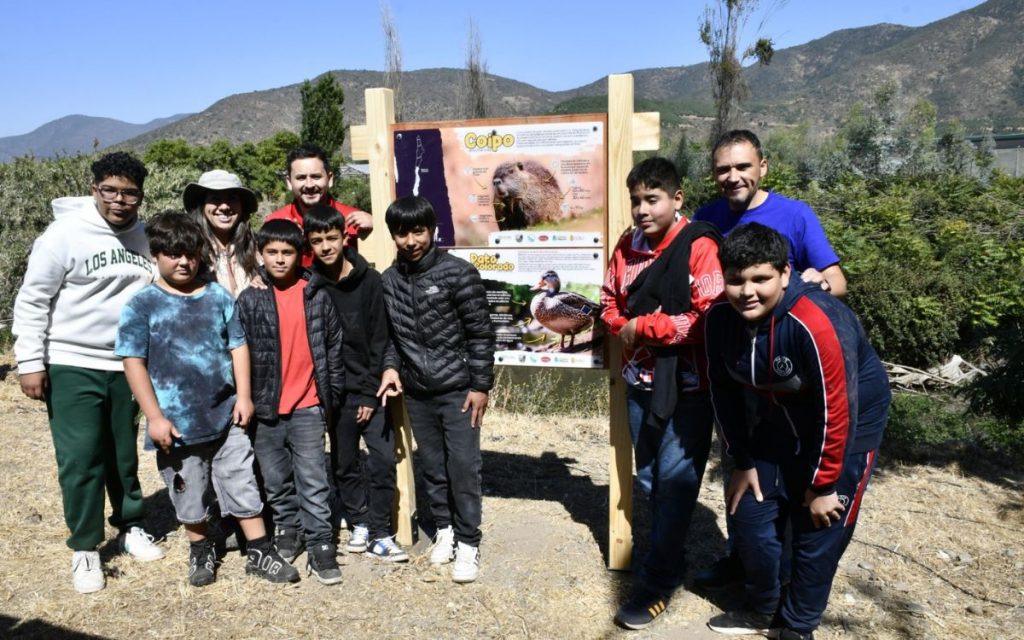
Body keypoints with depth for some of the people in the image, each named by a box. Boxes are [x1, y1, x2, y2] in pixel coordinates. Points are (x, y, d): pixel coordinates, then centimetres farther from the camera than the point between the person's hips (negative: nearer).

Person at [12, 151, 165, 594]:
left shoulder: (145, 238, 3)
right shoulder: (65, 234, -11)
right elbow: (32, 301, -7)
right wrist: (30, 362, -10)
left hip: (127, 366, 4)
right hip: (72, 366, -4)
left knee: (124, 454, 15)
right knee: (80, 459, -1)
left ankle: (131, 528, 32)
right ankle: (84, 549, 15)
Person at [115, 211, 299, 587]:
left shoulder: (219, 296, 4)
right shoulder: (142, 305, -5)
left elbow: (238, 345, 7)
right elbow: (134, 362, -7)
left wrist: (243, 395, 0)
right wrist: (155, 416, -11)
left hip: (226, 416, 2)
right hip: (177, 422, -2)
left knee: (244, 486, 9)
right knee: (189, 497, 14)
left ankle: (260, 553, 19)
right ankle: (201, 552, 35)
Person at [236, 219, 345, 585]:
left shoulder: (316, 296, 0)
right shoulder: (250, 300, -1)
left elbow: (333, 346, 5)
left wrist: (332, 394, 5)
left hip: (307, 406, -1)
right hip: (265, 407, 1)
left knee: (313, 480, -1)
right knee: (276, 479, 14)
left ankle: (319, 545, 6)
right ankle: (287, 529, 33)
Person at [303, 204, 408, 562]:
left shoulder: (369, 280, -6)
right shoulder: (309, 285, -3)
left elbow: (380, 340, -5)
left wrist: (371, 392, -8)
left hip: (371, 389, -1)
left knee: (384, 460, -3)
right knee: (344, 464, 10)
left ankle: (380, 534, 9)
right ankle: (359, 522, 28)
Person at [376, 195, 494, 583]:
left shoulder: (458, 273, -12)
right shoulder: (389, 280, 4)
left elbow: (481, 333, -10)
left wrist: (480, 386, -11)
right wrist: (391, 366, -2)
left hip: (457, 389, -4)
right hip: (416, 392, 5)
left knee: (463, 467, -2)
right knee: (431, 465, 13)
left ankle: (468, 543, 11)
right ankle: (444, 529, 30)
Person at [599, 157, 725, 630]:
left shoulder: (699, 247, -14)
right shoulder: (627, 245, 6)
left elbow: (708, 318, -21)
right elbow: (611, 303, 14)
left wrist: (643, 327, -15)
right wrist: (624, 329, -8)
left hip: (687, 386, -6)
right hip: (640, 381, 6)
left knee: (675, 483, 0)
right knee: (649, 479, 15)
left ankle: (656, 583, 12)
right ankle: (669, 561, 33)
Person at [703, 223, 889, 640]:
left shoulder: (817, 323, -35)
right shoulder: (721, 318, -17)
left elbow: (836, 411, -27)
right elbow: (724, 391, -4)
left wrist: (823, 485, -17)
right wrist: (742, 462, -1)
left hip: (848, 418, -5)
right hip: (779, 418, 6)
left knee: (819, 530, 1)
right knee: (751, 512, 8)